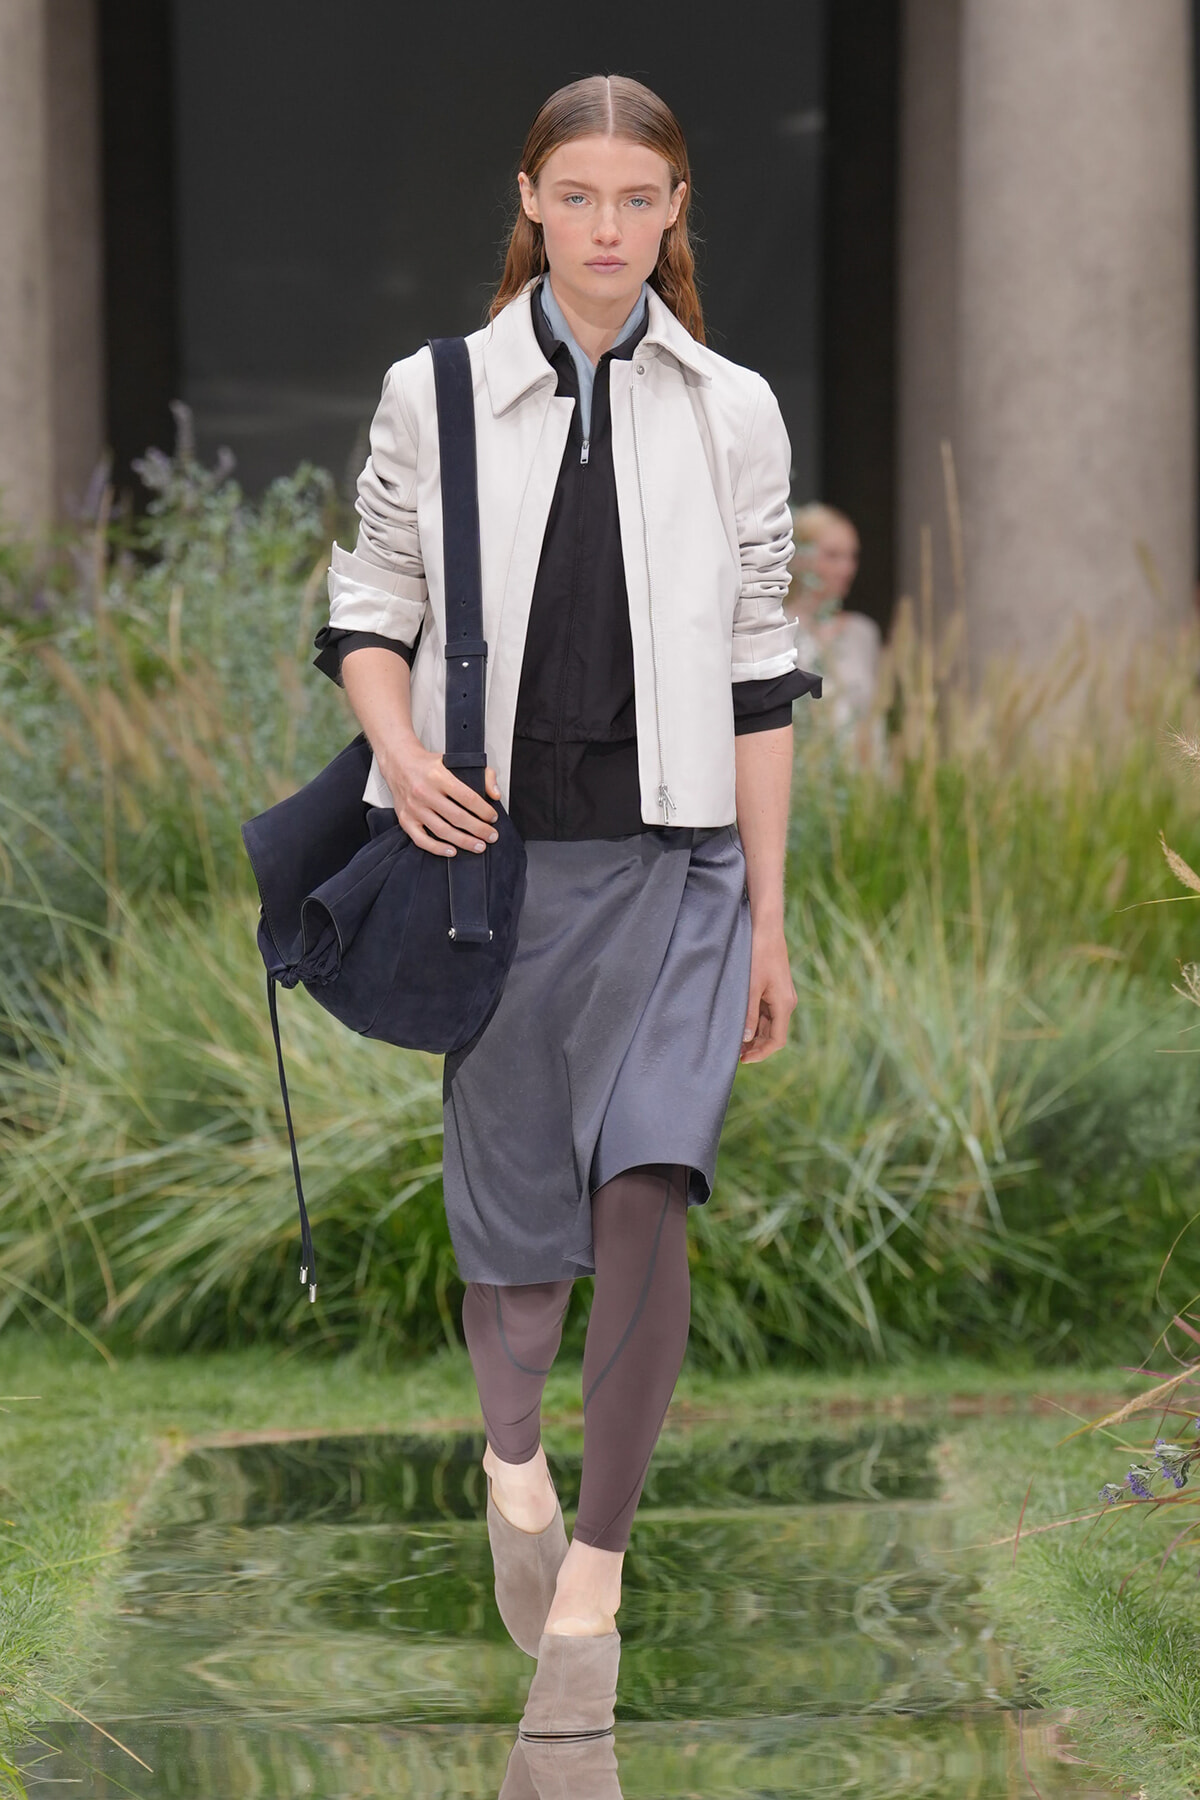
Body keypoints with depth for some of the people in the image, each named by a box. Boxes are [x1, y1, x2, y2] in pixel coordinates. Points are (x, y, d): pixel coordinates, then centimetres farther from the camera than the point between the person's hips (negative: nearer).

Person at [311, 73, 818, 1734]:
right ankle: (512, 1454, 37)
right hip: (496, 850, 1)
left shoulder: (733, 414, 5)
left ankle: (593, 1575, -9)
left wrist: (769, 915, 5)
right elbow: (367, 608, 8)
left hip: (670, 863, -1)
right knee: (515, 1208, 8)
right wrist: (400, 748, -13)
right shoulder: (434, 395, 3)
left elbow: (758, 674, 6)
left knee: (646, 1190, -16)